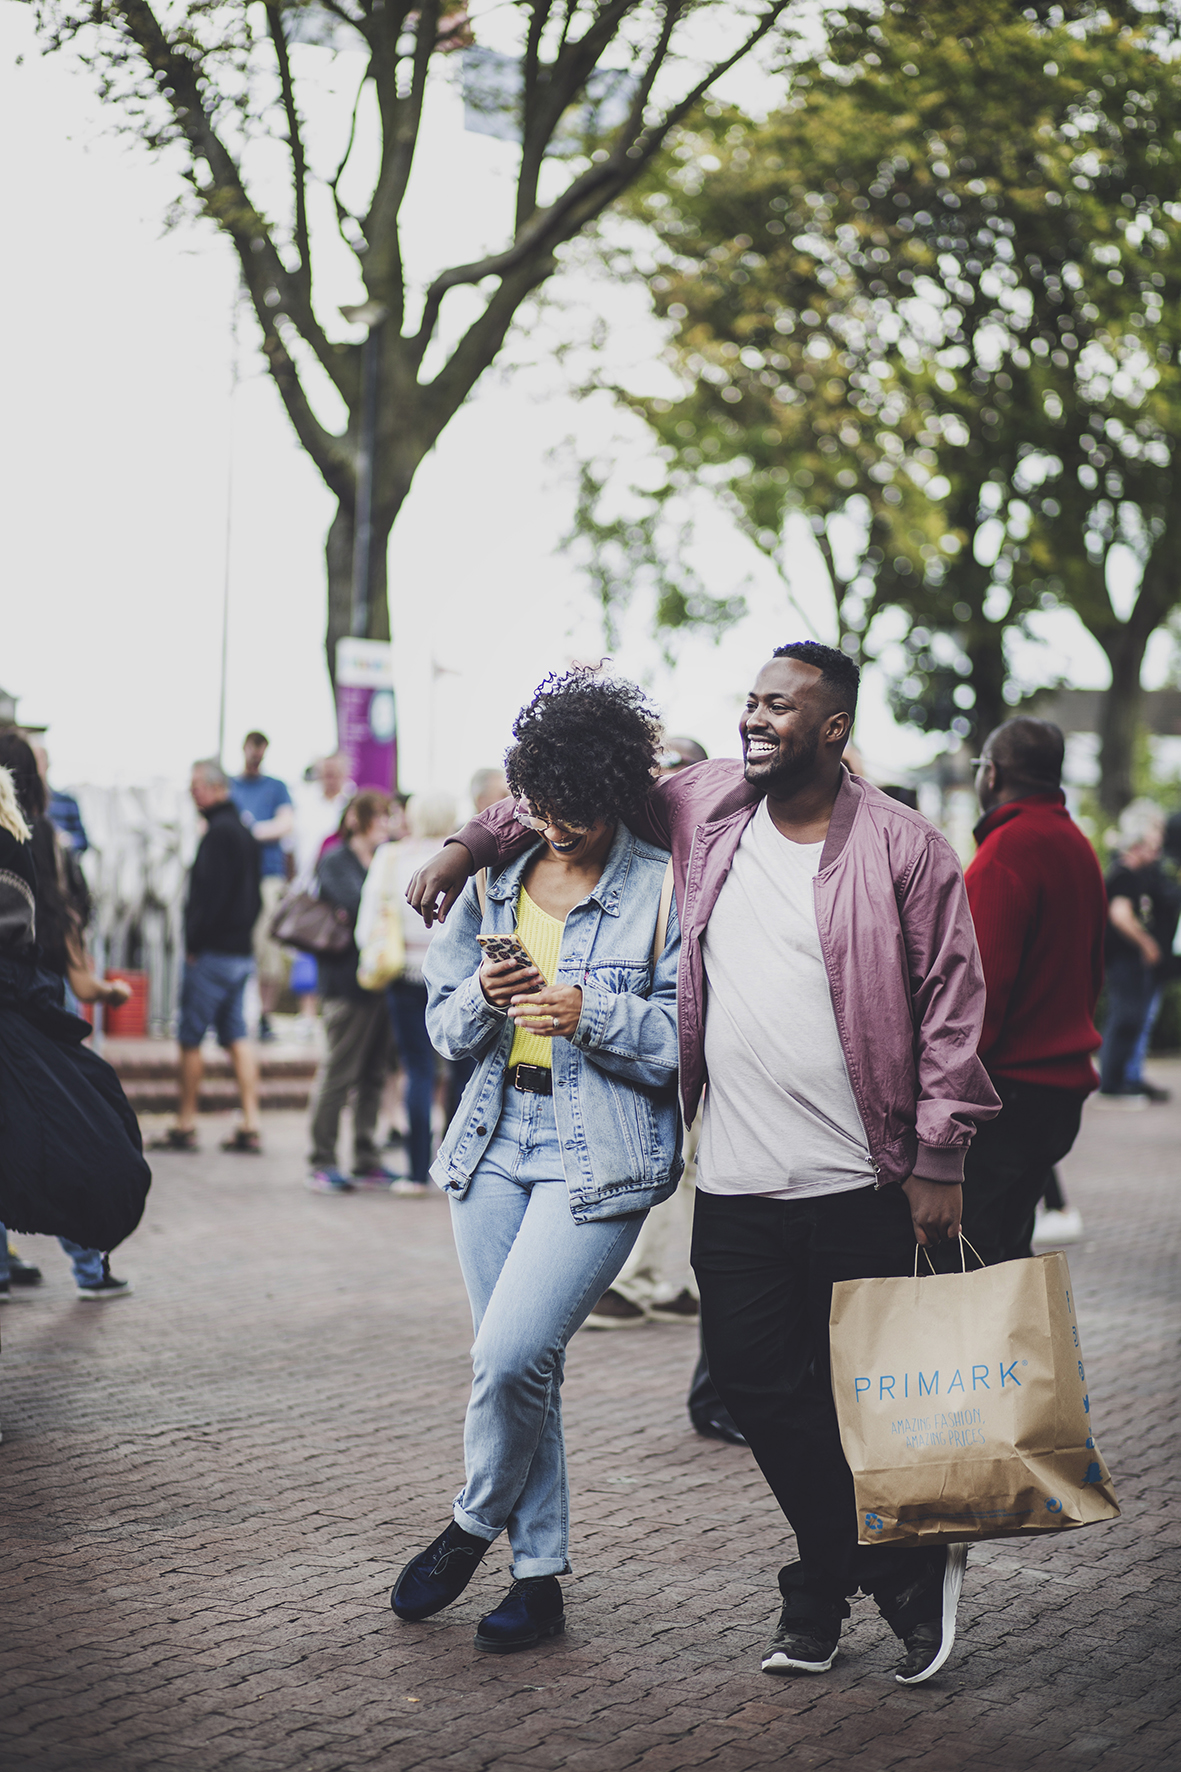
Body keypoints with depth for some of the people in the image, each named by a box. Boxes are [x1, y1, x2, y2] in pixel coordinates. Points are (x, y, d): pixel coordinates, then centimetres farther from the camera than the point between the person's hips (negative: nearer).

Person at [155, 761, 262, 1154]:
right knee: (236, 1037, 7)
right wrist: (243, 932, 17)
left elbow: (211, 893, -20)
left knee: (190, 1038, -1)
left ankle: (185, 1126, 4)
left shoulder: (219, 832, -14)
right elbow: (254, 895, 19)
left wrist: (194, 941, -14)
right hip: (241, 951, 9)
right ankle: (250, 1127, 2)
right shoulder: (243, 832, 15)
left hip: (211, 953, -9)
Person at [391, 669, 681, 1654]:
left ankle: (474, 1526, 11)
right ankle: (540, 1575, 18)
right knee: (522, 1365, 8)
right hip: (495, 1140, 6)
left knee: (511, 1354, -15)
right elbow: (445, 1025, 13)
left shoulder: (662, 889, -6)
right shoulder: (495, 883, 10)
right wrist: (484, 999, -8)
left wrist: (593, 1014, -21)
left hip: (602, 1157, -5)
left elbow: (686, 1039, -8)